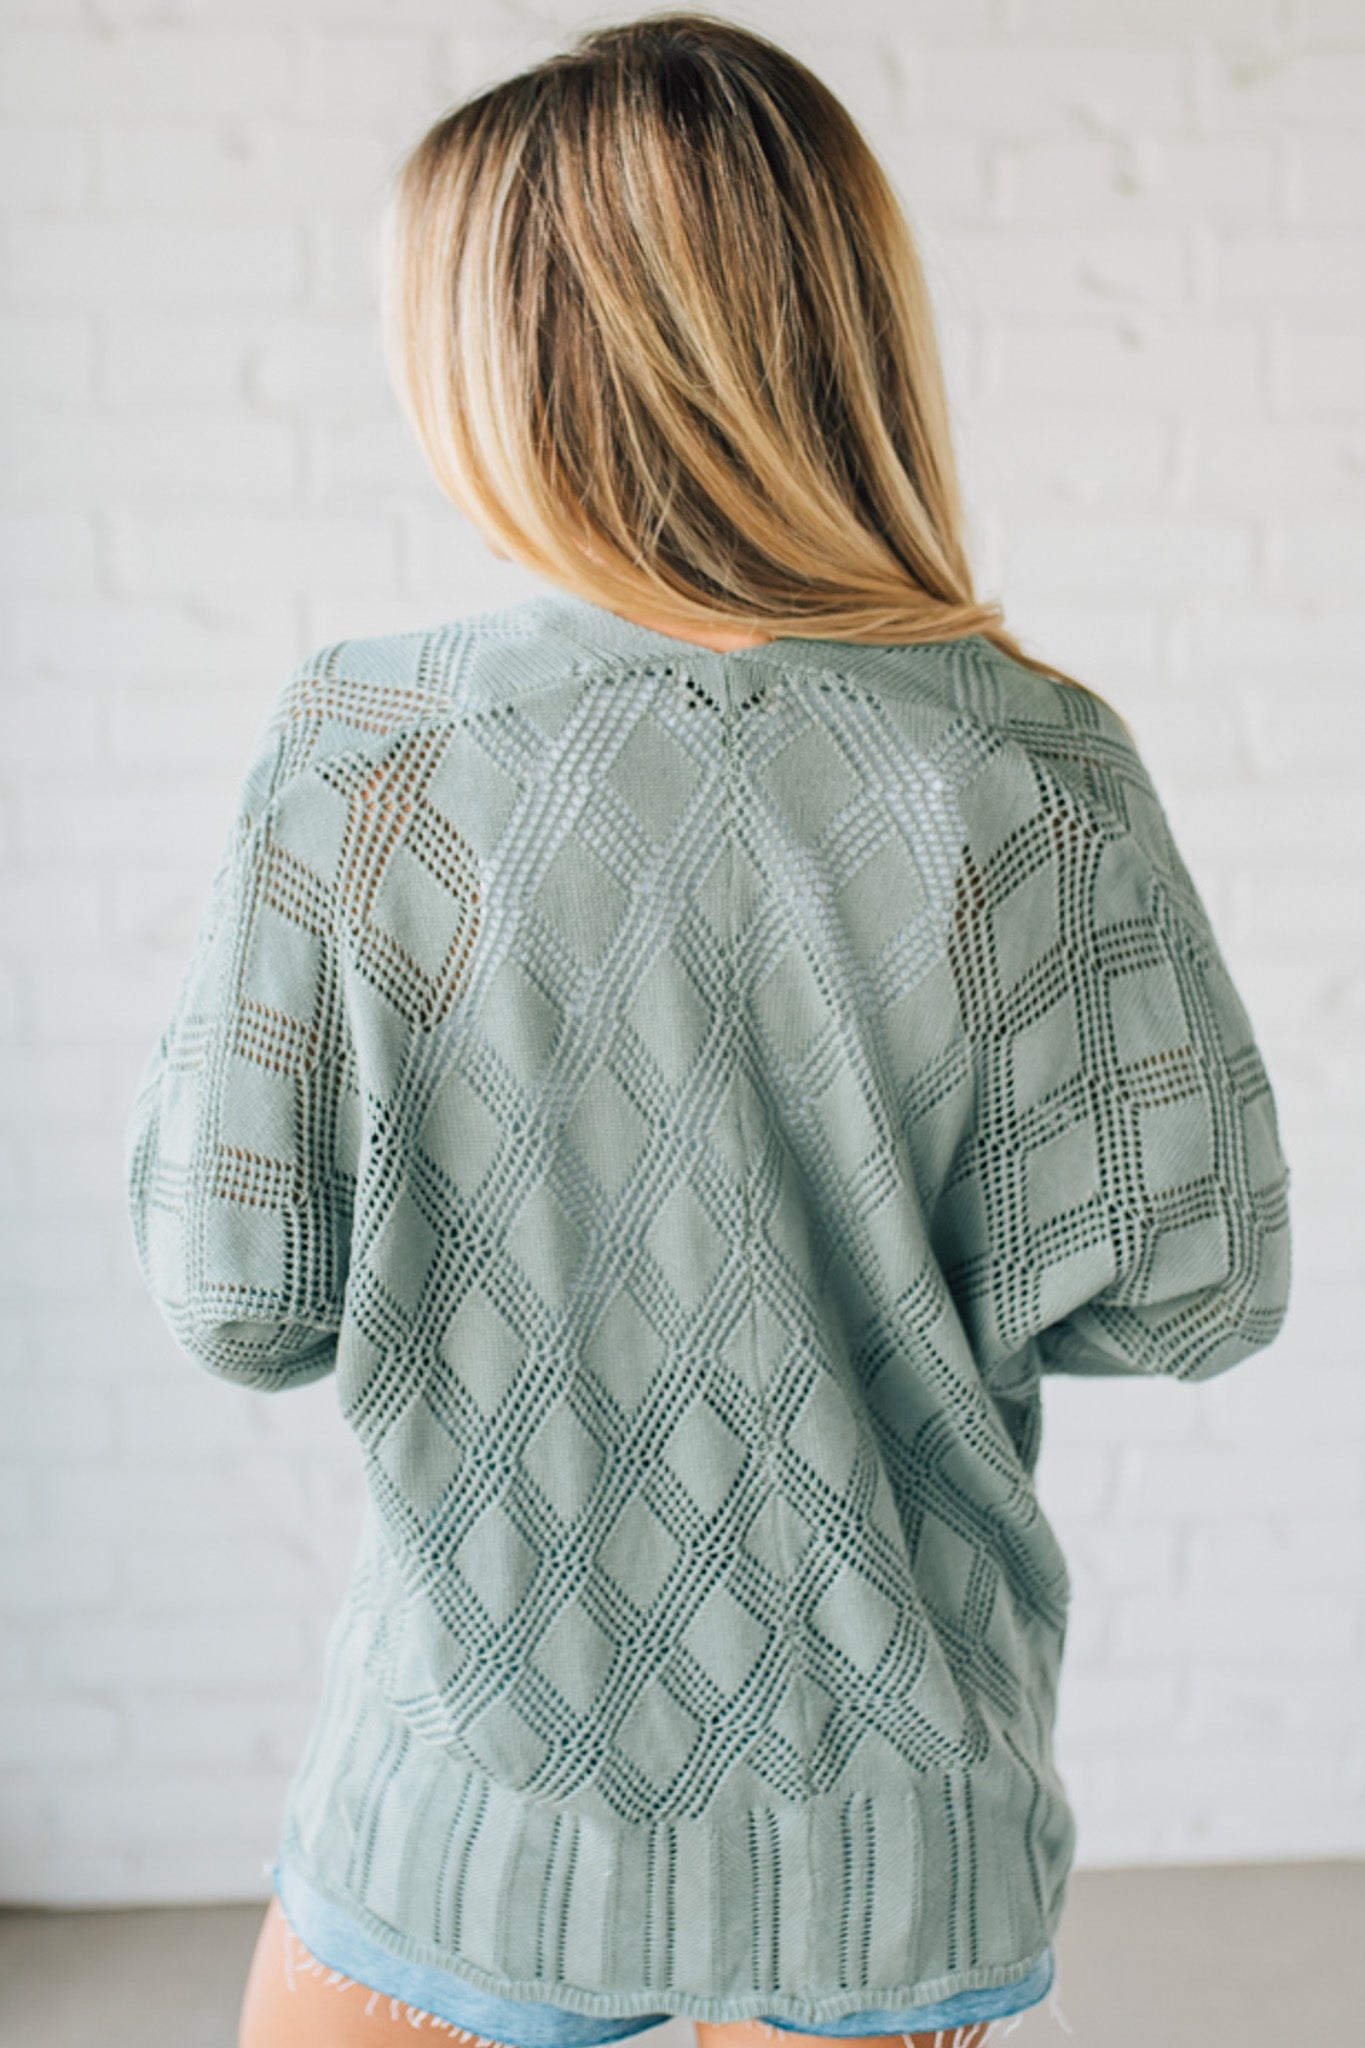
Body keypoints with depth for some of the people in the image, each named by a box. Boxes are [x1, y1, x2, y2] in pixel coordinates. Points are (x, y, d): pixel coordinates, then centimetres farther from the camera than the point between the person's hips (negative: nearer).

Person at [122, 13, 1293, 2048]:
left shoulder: (357, 749, -17)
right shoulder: (1034, 772, -15)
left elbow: (242, 1296, -13)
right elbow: (1189, 1289, -10)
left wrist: (192, 1044, 5)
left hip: (482, 1817, -1)